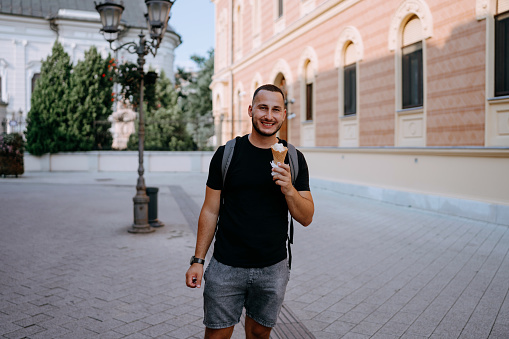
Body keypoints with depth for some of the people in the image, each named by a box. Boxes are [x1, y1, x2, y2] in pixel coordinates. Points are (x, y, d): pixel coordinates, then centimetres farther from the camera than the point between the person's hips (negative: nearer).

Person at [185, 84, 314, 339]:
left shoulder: (294, 159, 0)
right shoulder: (227, 154, -4)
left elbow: (306, 218, 0)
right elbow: (210, 211, 1)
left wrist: (289, 189, -19)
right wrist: (198, 260, -2)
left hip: (273, 268, 2)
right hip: (226, 266, -1)